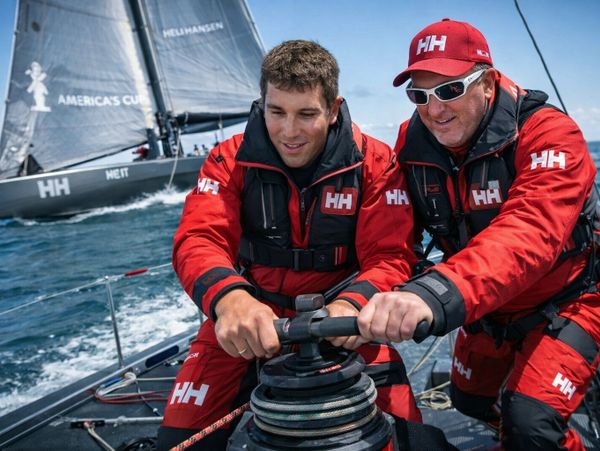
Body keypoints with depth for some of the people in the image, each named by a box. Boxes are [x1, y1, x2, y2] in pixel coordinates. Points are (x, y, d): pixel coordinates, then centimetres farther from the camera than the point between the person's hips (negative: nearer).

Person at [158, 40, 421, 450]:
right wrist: (228, 297, -43)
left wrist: (354, 302, -38)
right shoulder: (231, 160, -7)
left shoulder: (375, 164, -8)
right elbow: (198, 239, -19)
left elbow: (390, 255, -14)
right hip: (246, 316, 1)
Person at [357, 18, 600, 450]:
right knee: (471, 400, 21)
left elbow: (529, 234, -48)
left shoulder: (549, 135, -30)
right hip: (486, 306, 6)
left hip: (565, 301, -5)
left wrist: (437, 293, -64)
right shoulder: (413, 143, -13)